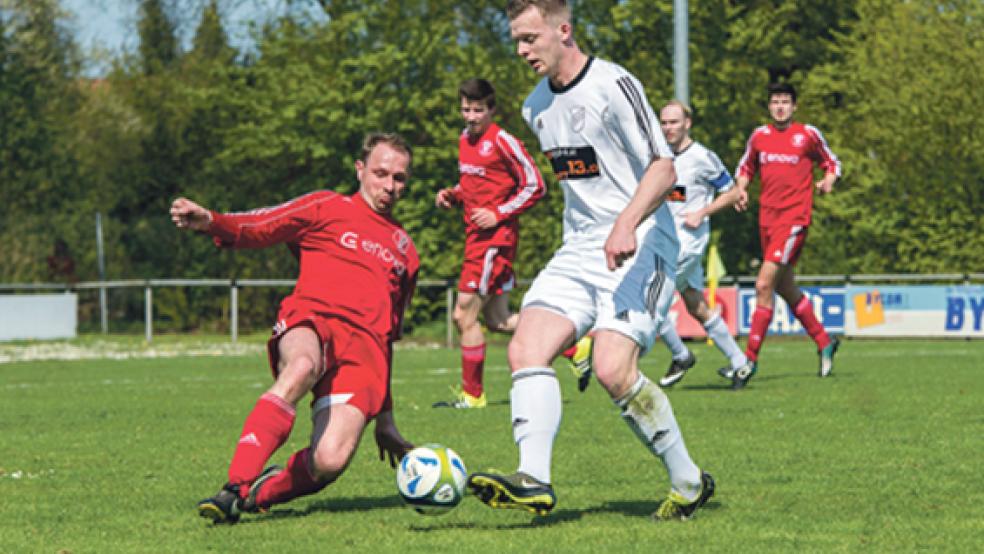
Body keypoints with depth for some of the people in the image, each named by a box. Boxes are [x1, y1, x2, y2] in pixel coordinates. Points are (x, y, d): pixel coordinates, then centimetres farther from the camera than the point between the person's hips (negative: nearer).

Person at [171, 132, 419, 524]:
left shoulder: (405, 252, 29)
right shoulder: (327, 208, 17)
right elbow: (258, 228, 3)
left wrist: (385, 418, 31)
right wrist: (211, 223, -20)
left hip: (363, 350, 3)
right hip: (309, 319, -3)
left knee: (330, 461, -25)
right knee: (303, 365, -43)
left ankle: (259, 492, 3)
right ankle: (235, 487, -42)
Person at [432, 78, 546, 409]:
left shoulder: (502, 142, -12)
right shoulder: (465, 140, 13)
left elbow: (535, 186, -11)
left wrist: (497, 214, -17)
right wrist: (452, 195, 6)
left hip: (495, 236, -9)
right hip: (476, 235, 9)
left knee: (465, 315, -8)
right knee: (498, 320, 12)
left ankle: (472, 395, 1)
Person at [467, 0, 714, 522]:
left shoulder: (613, 86, -11)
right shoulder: (536, 107, 14)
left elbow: (663, 168, -16)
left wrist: (627, 223, -30)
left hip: (638, 246, -8)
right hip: (578, 248, 8)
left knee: (613, 369, -21)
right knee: (526, 349, -14)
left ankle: (689, 483, -4)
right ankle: (534, 480, -26)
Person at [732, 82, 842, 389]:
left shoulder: (808, 134, 0)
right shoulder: (759, 136, 10)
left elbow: (831, 162, 13)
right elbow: (745, 167, 23)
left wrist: (828, 180, -8)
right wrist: (741, 189, 3)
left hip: (795, 217, -6)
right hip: (767, 218, 6)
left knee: (764, 285, -16)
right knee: (785, 289, 14)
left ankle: (751, 358, -12)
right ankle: (824, 342, 33)